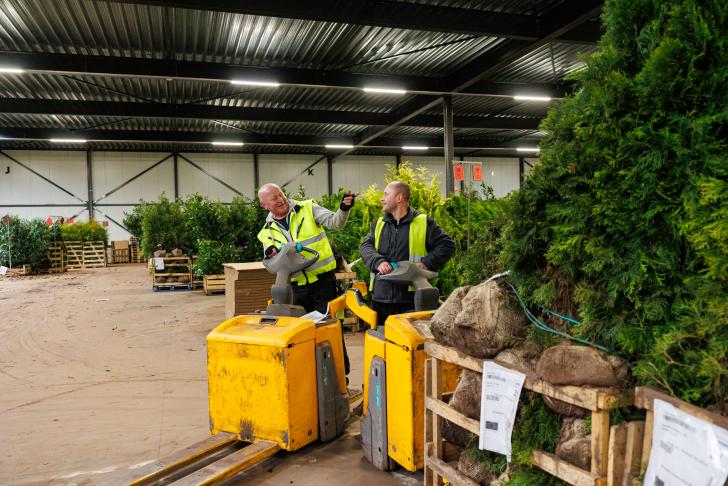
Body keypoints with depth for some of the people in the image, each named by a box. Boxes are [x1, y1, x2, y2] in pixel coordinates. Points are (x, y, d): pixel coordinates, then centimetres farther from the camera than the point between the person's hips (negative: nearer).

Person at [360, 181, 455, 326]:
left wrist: (427, 263, -11)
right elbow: (366, 246, 6)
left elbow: (447, 244, 1)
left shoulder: (423, 222, 3)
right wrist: (378, 262, -14)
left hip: (411, 297, -4)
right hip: (381, 295, 4)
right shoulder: (379, 223, 16)